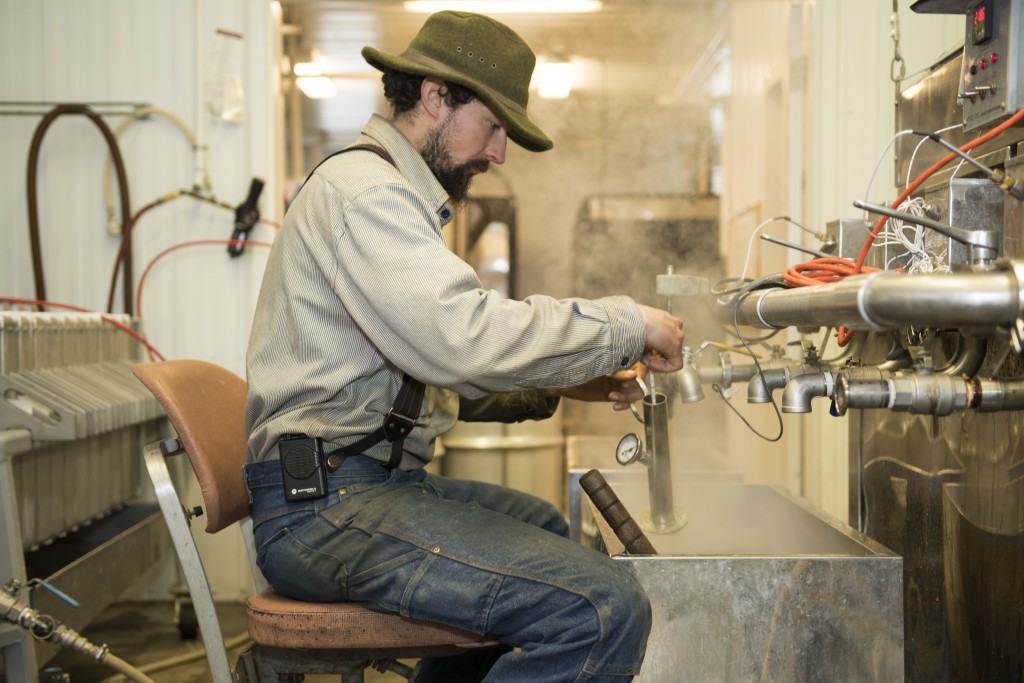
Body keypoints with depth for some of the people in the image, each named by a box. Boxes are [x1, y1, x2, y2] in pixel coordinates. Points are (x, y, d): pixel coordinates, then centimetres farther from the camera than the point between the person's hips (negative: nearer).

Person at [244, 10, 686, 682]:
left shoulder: (394, 195, 23)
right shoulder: (361, 185, -12)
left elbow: (435, 367, 21)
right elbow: (465, 335, -26)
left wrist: (565, 383, 9)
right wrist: (625, 324, -15)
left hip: (382, 477, 11)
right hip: (325, 500, -11)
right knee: (606, 609, -22)